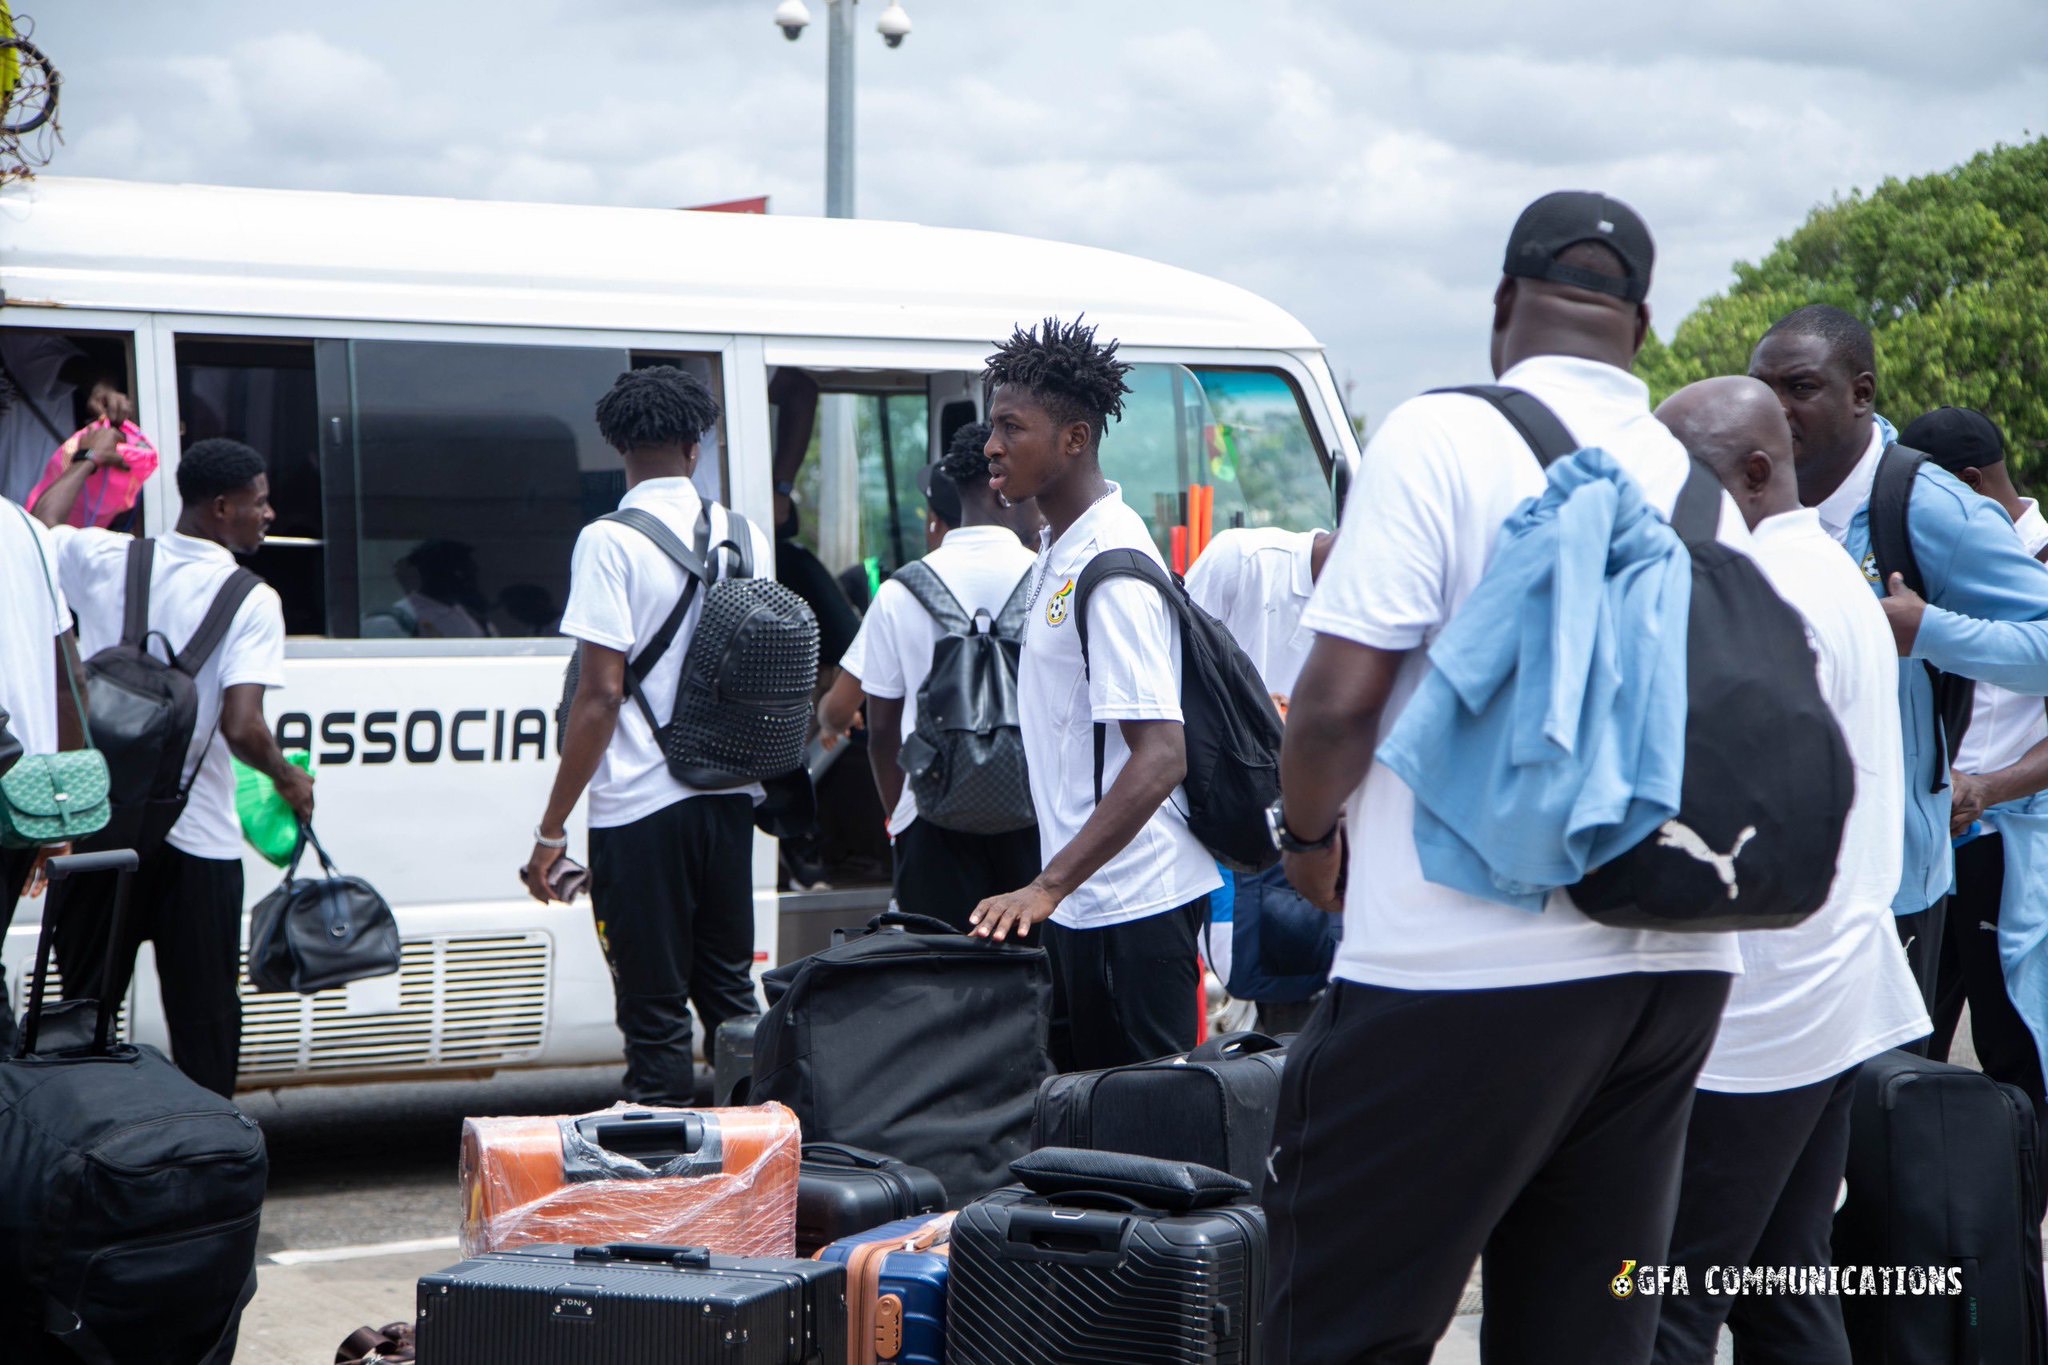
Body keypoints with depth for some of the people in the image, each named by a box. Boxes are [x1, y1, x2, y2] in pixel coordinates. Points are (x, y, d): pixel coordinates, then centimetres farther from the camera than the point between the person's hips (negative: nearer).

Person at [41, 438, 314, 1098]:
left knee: (85, 1003, 15)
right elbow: (241, 728, -21)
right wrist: (288, 778, -2)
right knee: (204, 1020, 6)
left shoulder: (105, 559, -1)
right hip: (196, 840, -4)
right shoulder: (251, 601, -13)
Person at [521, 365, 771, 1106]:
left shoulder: (610, 543, -12)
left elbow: (601, 694, -16)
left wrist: (552, 831, -11)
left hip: (640, 808, -6)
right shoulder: (746, 536, 6)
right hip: (727, 799, 6)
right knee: (730, 993, 17)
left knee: (656, 1014, -1)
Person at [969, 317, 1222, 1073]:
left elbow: (1161, 756, -26)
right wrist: (1053, 888, 17)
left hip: (1131, 903, -10)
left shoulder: (1111, 569, -19)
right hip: (1082, 896, 10)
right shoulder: (1057, 550, 11)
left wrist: (1049, 885, -33)